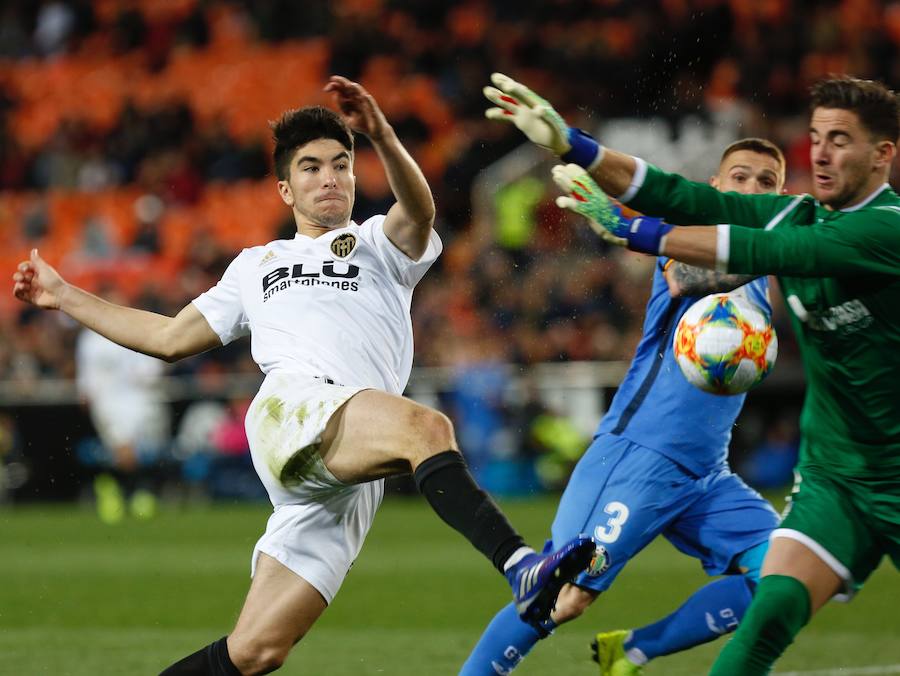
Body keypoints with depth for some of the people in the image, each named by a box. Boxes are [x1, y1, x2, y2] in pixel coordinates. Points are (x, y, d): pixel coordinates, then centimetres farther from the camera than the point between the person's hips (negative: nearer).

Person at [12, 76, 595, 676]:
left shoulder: (380, 245, 27)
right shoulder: (256, 267, 35)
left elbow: (419, 212, 2)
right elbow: (172, 338, 39)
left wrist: (382, 136, -18)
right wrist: (65, 297, 41)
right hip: (291, 406, -1)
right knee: (429, 427, -35)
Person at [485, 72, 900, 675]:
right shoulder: (797, 215, 3)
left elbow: (762, 252, -28)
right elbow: (684, 198, -7)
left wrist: (629, 230, -31)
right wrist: (570, 144, -18)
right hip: (832, 476, 4)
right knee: (770, 614, -14)